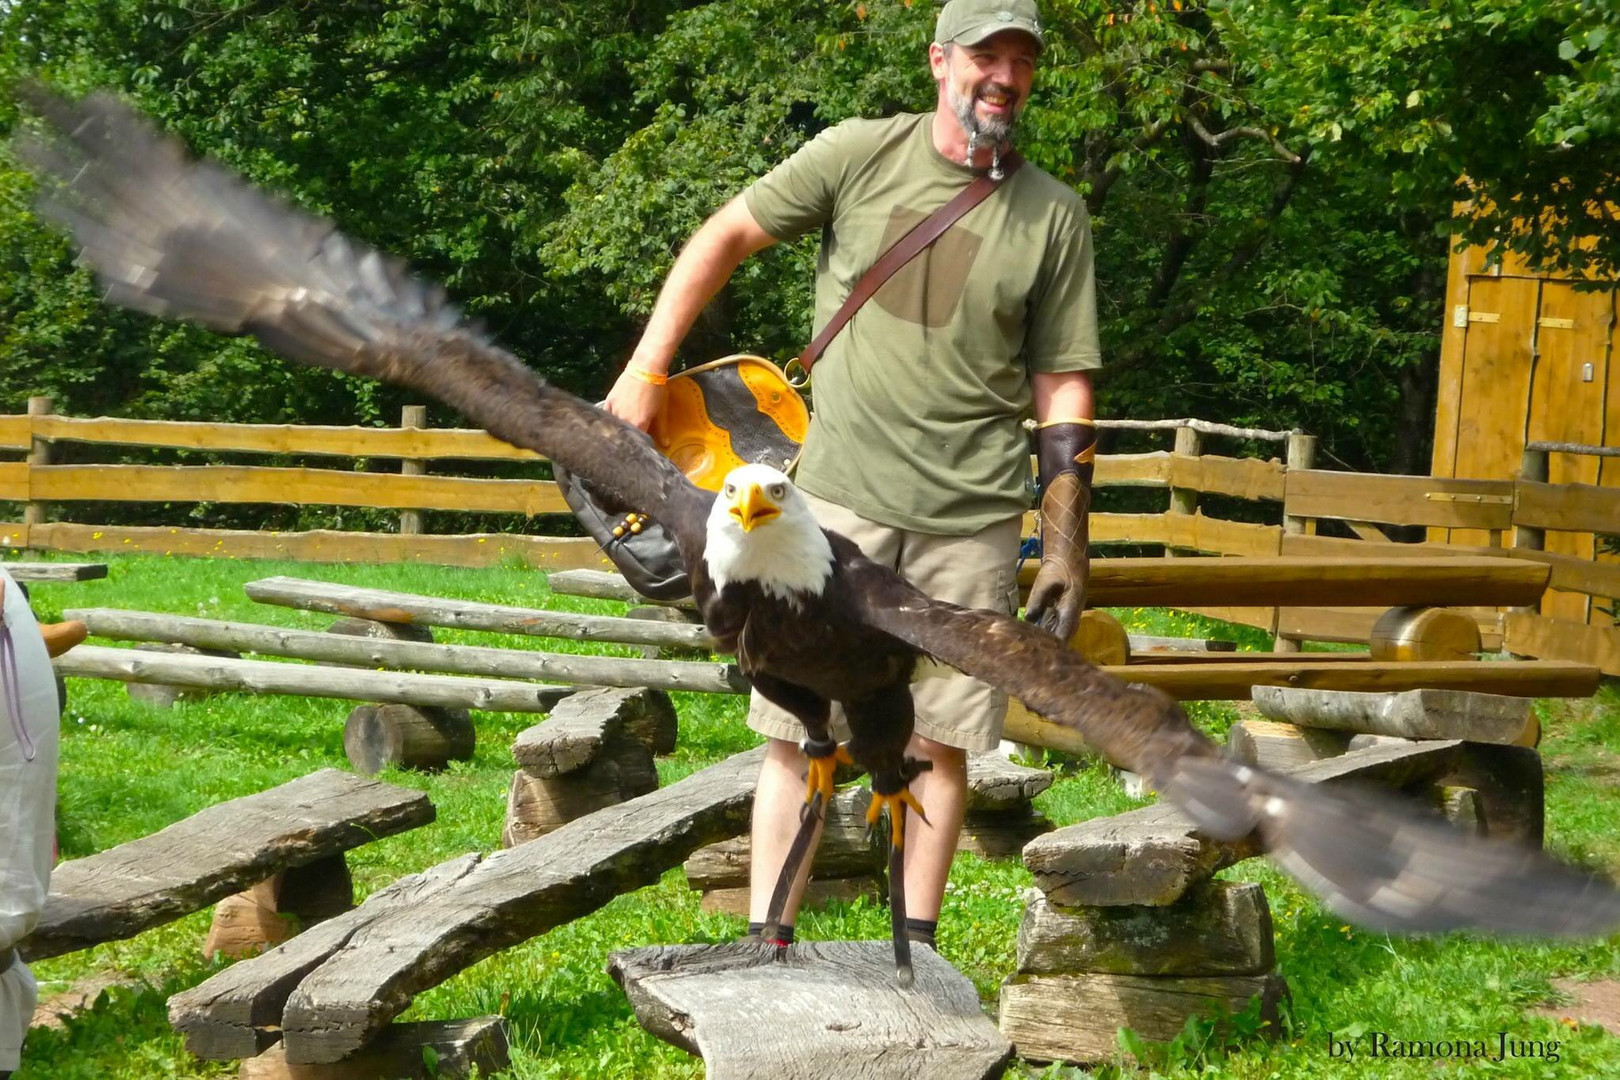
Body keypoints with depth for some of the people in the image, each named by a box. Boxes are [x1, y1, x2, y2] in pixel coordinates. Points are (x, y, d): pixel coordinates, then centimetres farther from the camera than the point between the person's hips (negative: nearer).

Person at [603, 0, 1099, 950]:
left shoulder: (1054, 217, 2)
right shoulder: (857, 156, 0)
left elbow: (1064, 386, 4)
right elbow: (726, 237, 9)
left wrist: (1068, 548, -1)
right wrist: (646, 373, 4)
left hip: (972, 517, 1)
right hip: (841, 497, -1)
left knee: (940, 740, 6)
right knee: (797, 731, 0)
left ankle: (917, 951, 17)